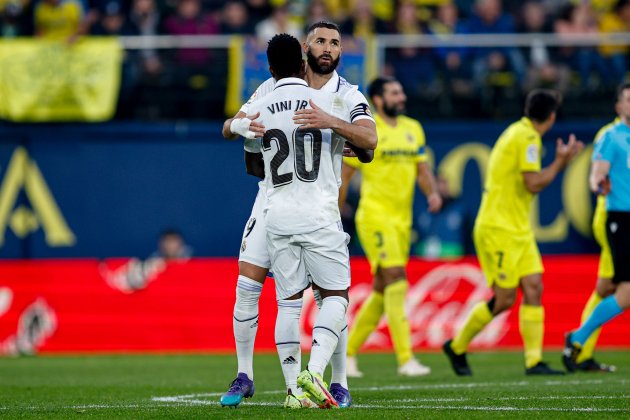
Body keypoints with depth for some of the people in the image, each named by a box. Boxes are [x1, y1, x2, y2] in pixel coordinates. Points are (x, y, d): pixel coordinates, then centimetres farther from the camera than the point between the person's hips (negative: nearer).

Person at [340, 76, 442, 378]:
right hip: (375, 216, -7)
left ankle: (348, 353, 23)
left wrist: (432, 193, -7)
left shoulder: (413, 129, 13)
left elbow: (423, 169, 14)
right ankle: (405, 359, -19)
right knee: (396, 281, -17)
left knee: (382, 291, 10)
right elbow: (344, 175, -2)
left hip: (402, 219, 7)